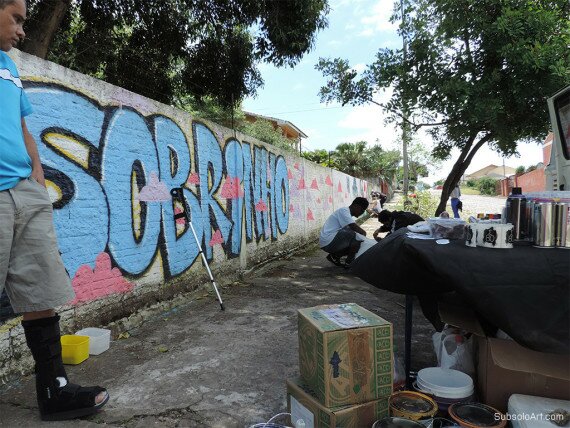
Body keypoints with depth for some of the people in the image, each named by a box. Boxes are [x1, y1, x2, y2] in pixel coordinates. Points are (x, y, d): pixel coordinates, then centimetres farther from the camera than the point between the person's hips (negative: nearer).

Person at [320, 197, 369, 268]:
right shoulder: (344, 211, -10)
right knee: (358, 237, -16)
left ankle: (334, 256, 9)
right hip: (328, 242, -10)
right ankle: (348, 262, -6)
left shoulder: (347, 212, 20)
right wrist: (364, 233, -6)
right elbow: (354, 227, -21)